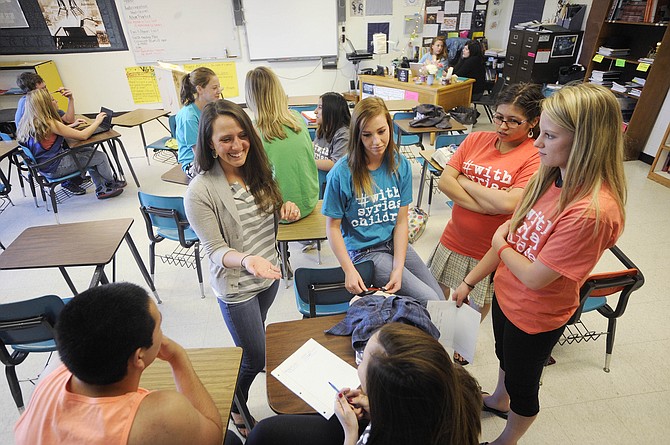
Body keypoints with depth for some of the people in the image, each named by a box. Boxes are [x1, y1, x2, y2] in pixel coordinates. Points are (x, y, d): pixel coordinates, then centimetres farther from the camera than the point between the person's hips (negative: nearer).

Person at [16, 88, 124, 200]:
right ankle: (111, 183, 29)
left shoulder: (31, 121, 2)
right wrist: (97, 121, -9)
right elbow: (83, 136, -22)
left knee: (90, 151, 18)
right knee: (100, 157, 0)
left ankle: (101, 189, 17)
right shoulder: (49, 123, -25)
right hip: (55, 168, -9)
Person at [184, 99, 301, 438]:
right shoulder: (200, 191, -24)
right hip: (236, 286, -5)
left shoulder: (258, 169, -6)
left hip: (270, 273, 6)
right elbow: (216, 251, -19)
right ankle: (234, 408, 43)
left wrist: (286, 210, -14)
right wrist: (247, 260, -39)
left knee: (255, 336, 27)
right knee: (254, 359, 10)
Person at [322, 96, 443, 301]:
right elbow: (333, 226, -11)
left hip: (395, 243, 5)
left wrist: (398, 268, -14)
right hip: (364, 251, -5)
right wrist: (349, 271, -19)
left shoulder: (401, 165, -6)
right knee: (428, 299, -11)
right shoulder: (342, 173, -19)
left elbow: (401, 221, -6)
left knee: (440, 300, 7)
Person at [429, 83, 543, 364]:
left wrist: (464, 181, -17)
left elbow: (508, 203, -28)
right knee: (438, 291, 22)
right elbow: (444, 181, -11)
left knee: (480, 302, 20)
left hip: (491, 250, -3)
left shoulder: (537, 156, -16)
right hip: (454, 238, 4)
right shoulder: (476, 140, -3)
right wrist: (486, 206, -20)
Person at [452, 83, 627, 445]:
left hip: (535, 316, -7)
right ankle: (498, 400, 64)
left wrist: (500, 244, -11)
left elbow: (534, 277, -29)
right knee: (506, 357, 33)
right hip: (505, 294, 7)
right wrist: (469, 282, 1)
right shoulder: (551, 177, -9)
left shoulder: (592, 211, -34)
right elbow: (511, 235, -3)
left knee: (521, 383, 20)